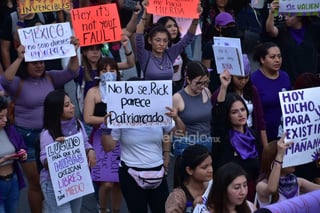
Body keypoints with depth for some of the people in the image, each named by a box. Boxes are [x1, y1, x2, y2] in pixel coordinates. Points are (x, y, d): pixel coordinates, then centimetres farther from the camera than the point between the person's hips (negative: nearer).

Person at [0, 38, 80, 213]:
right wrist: (19, 58, -35)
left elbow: (72, 73, -1)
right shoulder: (19, 84, -9)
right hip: (28, 138, -4)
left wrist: (74, 52, -15)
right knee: (36, 182, 6)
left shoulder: (50, 78, 4)